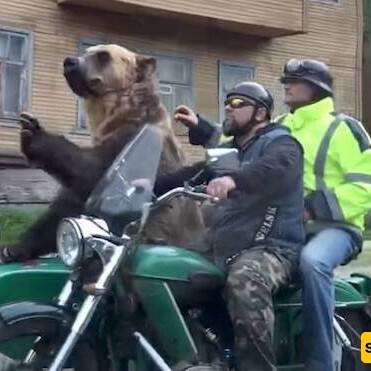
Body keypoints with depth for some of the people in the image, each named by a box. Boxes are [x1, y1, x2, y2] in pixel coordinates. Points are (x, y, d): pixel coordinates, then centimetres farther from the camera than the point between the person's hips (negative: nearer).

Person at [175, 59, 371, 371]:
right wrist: (199, 127, 10)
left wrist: (314, 206, -19)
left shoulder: (343, 127, -2)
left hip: (333, 226, -7)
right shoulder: (277, 128, 18)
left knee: (312, 261, -38)